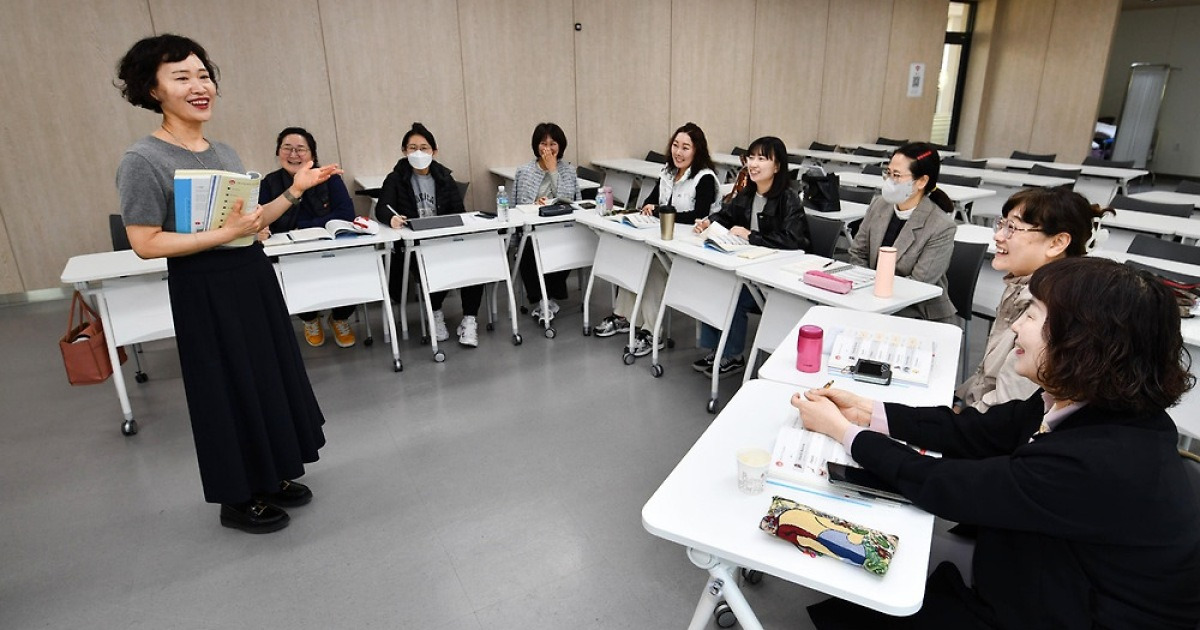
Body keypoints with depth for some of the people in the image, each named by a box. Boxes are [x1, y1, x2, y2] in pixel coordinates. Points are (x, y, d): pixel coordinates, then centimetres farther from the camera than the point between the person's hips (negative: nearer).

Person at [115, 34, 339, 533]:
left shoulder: (224, 153, 9)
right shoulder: (142, 161, -12)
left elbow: (249, 222, 12)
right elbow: (145, 243, -16)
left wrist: (295, 190, 2)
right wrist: (225, 234, -23)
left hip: (254, 277, 7)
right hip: (205, 290, -7)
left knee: (272, 378, 14)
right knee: (230, 390, 4)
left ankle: (271, 476, 34)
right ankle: (238, 499, 24)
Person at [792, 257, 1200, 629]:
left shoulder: (1100, 463, -35)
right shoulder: (1086, 405, -8)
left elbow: (948, 487, -27)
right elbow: (971, 431, 0)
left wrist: (844, 431, -17)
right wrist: (867, 412, -4)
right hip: (1049, 591, 7)